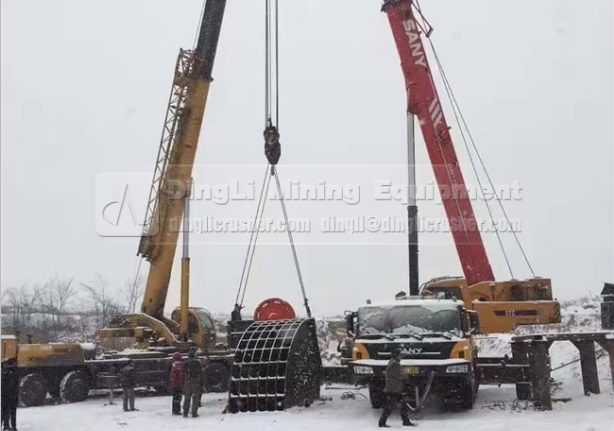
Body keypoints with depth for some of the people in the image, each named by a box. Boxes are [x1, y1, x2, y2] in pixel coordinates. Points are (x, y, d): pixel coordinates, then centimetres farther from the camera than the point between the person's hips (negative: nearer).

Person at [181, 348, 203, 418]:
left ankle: (185, 413, 8)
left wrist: (182, 385, 6)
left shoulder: (185, 363, -1)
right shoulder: (198, 363, 0)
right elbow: (201, 374, 1)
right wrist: (201, 385, 6)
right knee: (196, 398, 4)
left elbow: (183, 375, 0)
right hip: (196, 383, -1)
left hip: (187, 383, 1)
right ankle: (194, 413, 1)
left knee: (187, 399, 9)